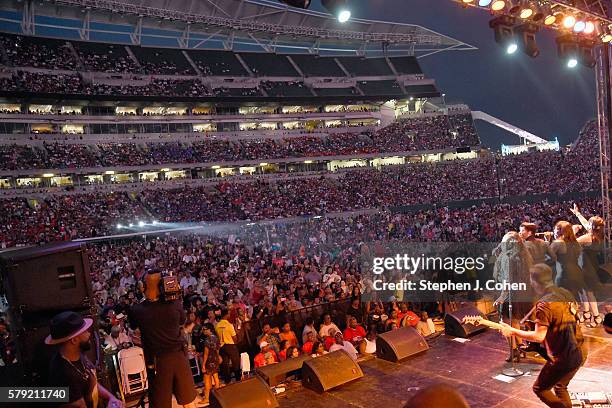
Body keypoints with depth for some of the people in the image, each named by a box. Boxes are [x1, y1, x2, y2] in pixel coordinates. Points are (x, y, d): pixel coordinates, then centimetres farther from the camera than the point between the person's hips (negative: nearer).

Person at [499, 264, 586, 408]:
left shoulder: (544, 304, -22)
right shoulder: (565, 293, 3)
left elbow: (538, 337, -23)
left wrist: (512, 331, -15)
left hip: (564, 358, -8)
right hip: (580, 352, 8)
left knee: (539, 388, 12)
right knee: (560, 387, 27)